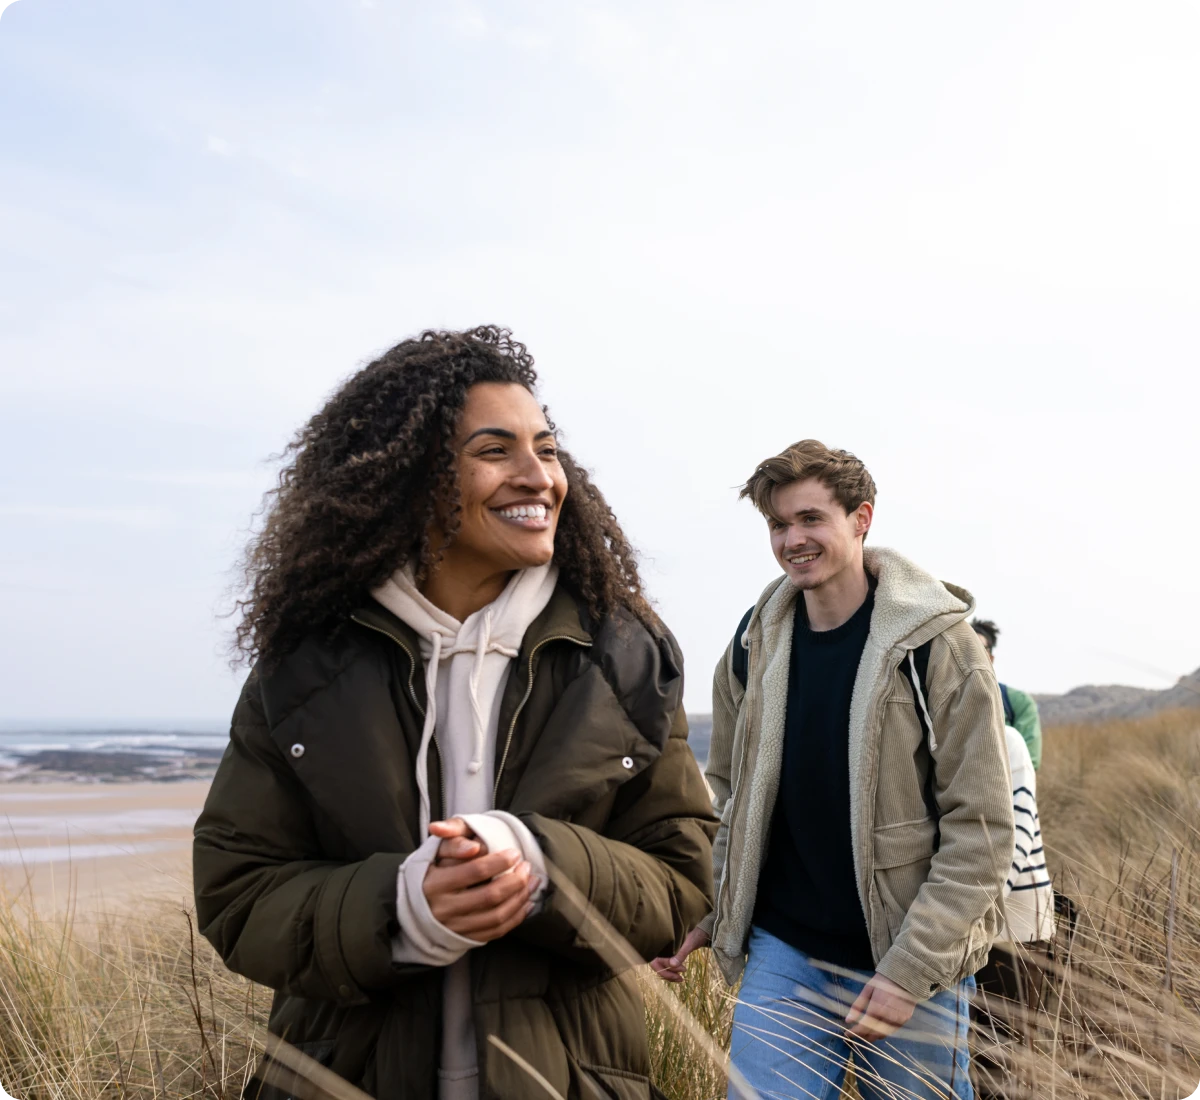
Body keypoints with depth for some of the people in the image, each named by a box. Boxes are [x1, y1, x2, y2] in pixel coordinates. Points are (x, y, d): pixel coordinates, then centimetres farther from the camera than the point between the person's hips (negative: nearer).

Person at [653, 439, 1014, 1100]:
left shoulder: (936, 644, -11)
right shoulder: (754, 646, 2)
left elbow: (981, 826, -12)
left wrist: (911, 967, -16)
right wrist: (704, 908, 1)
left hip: (913, 964, -3)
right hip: (782, 952, 3)